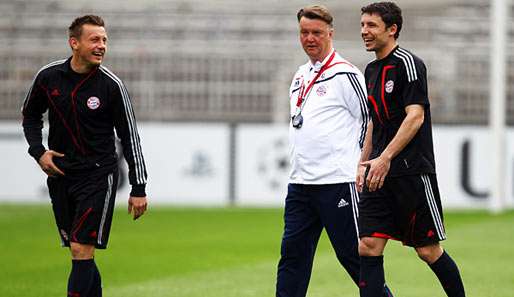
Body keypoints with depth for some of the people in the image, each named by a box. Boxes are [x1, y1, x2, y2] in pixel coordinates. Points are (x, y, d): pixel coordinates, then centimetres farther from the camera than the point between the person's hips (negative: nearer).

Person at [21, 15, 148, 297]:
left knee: (82, 250, -12)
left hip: (98, 175, -4)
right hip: (60, 175, 4)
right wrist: (38, 152, 2)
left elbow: (129, 137, -4)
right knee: (80, 254, 8)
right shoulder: (48, 77, -2)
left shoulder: (112, 85, -10)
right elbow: (30, 114, 17)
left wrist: (139, 189, -5)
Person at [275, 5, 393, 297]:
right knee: (292, 253, 4)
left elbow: (370, 119, -6)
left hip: (337, 182, -7)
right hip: (300, 182, 7)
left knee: (353, 254, -3)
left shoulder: (345, 74, -8)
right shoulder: (300, 76, 17)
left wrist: (357, 161, -3)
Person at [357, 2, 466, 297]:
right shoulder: (372, 70, 16)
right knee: (369, 246, -4)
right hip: (380, 174, 7)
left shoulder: (407, 63, -9)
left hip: (413, 172, -7)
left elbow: (415, 116, -18)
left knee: (429, 250, -1)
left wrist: (385, 158, -24)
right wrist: (364, 164, 19)